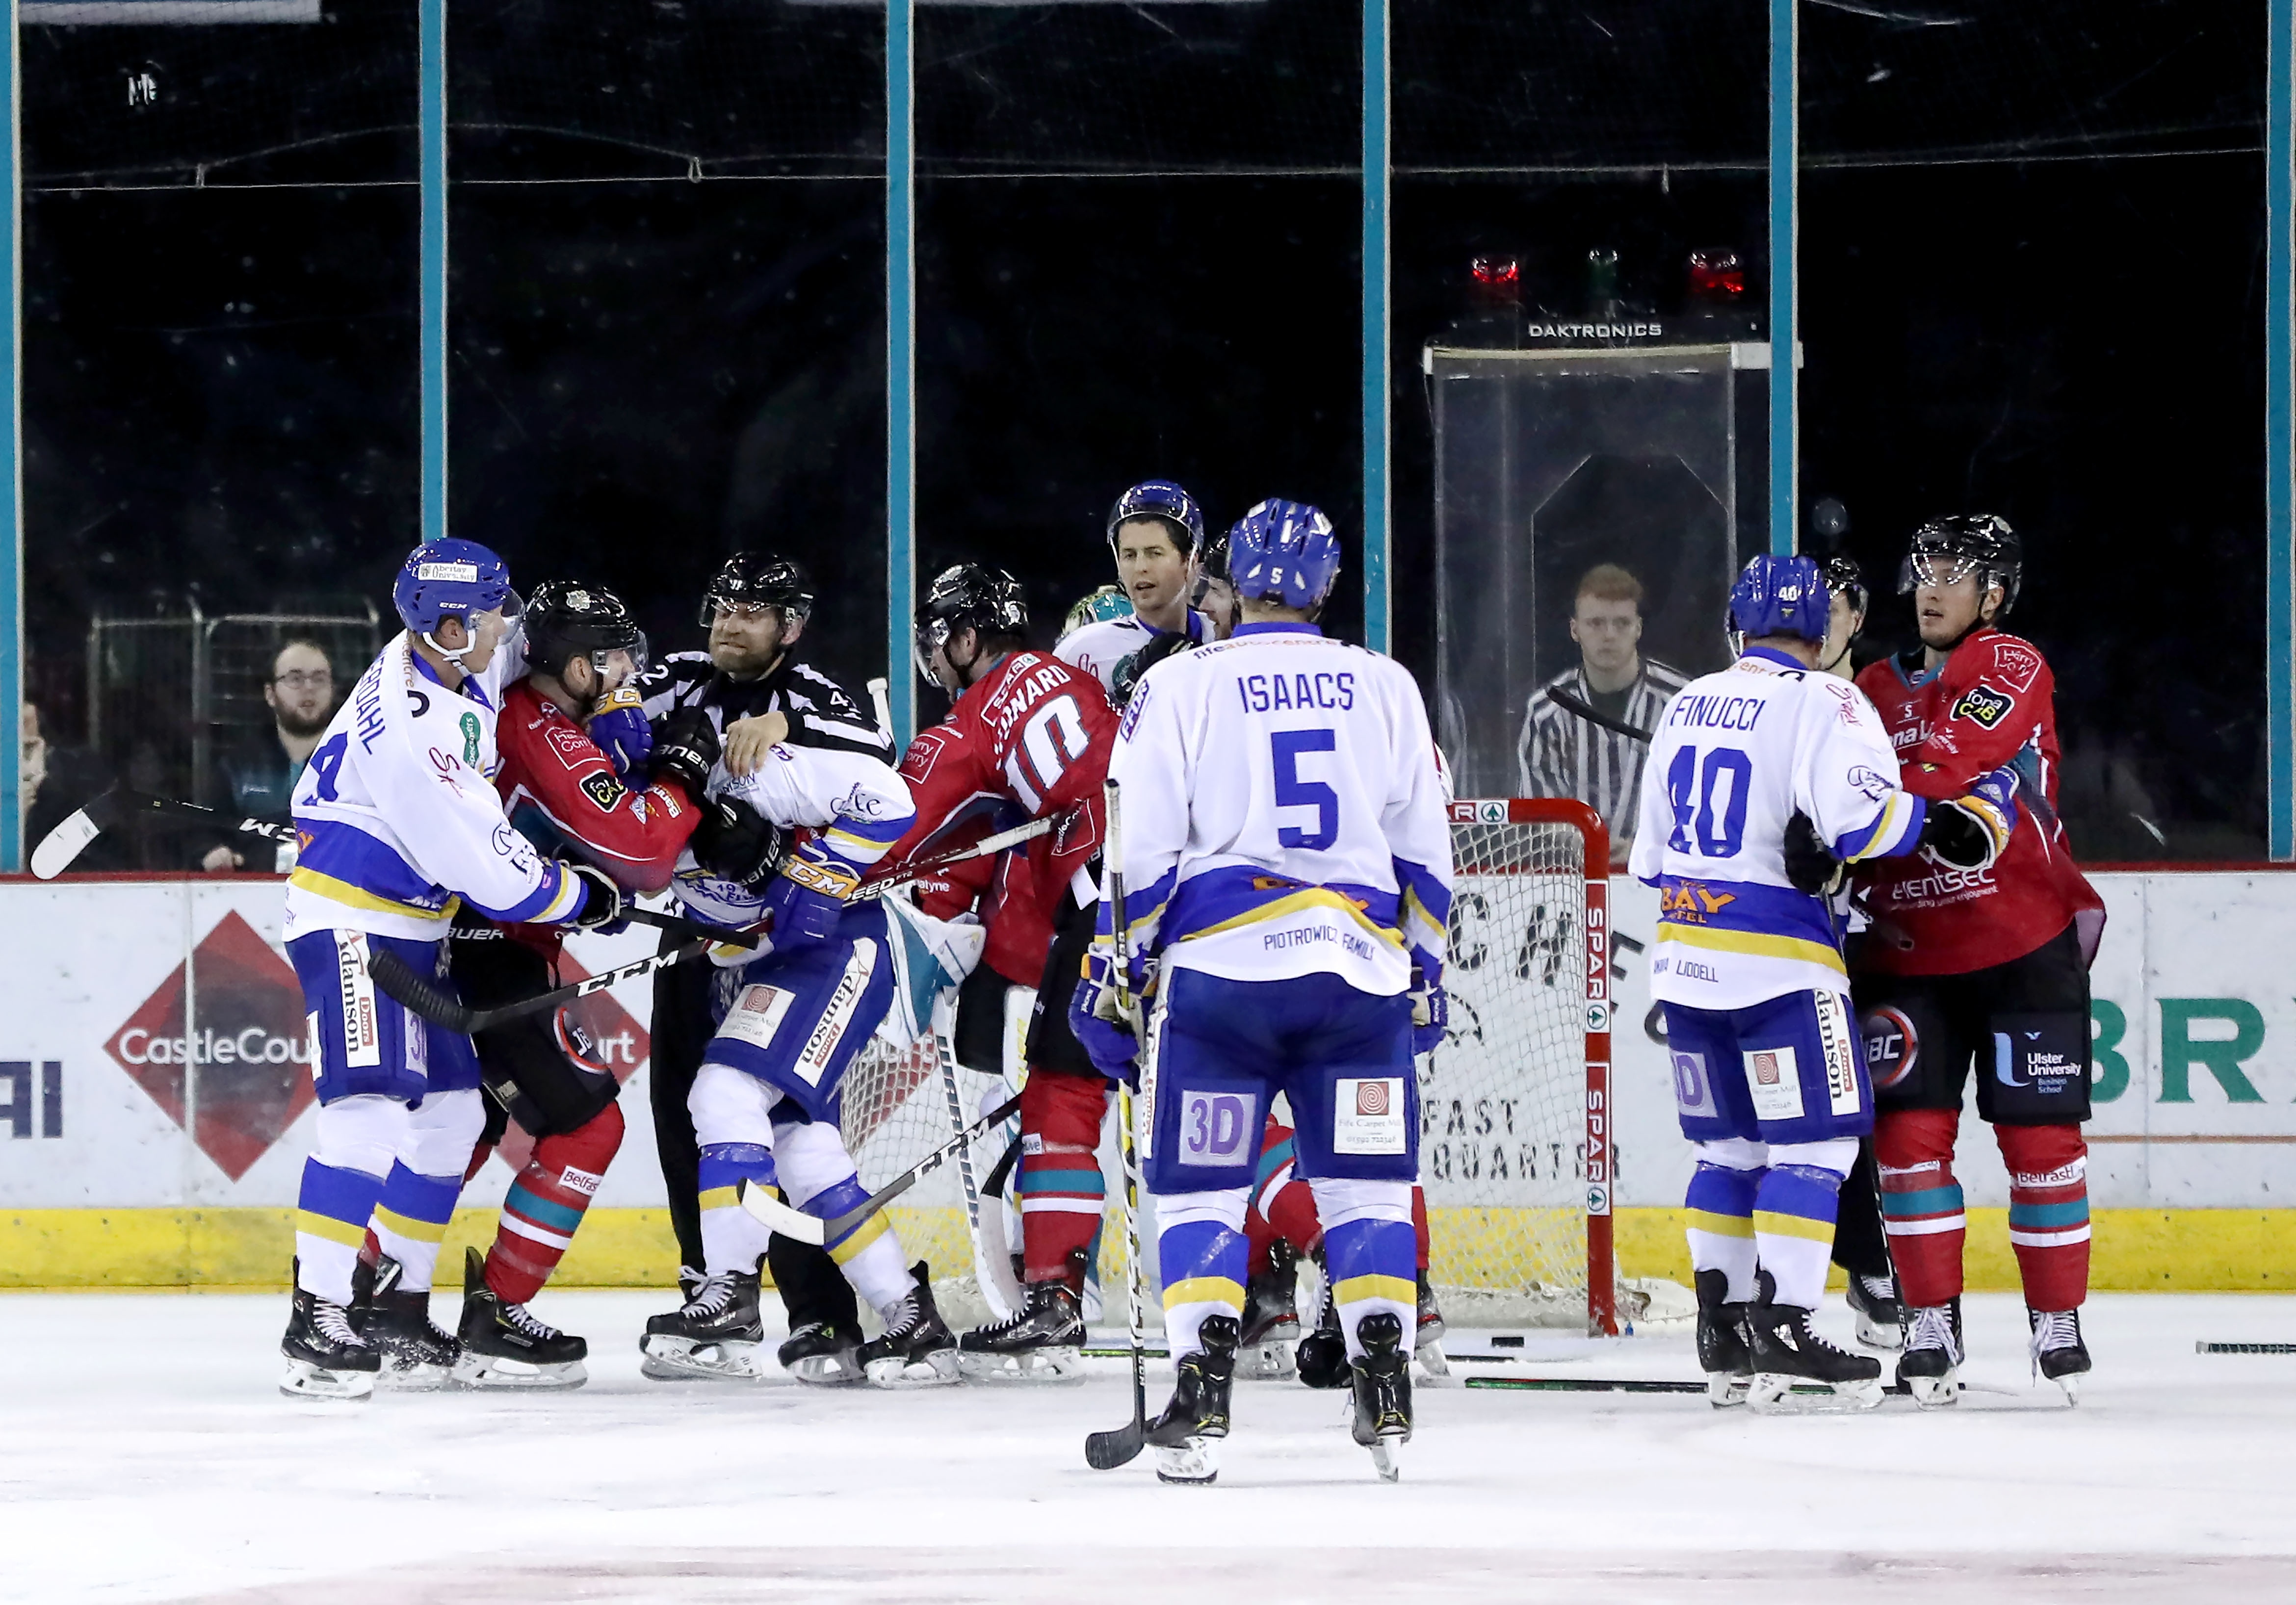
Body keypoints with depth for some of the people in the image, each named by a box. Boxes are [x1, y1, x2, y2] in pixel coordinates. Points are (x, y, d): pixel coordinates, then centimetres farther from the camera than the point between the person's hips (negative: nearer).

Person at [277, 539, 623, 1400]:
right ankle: (316, 1324, -26)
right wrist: (583, 897, -9)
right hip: (350, 919, -10)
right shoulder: (410, 721, -27)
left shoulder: (463, 665, 0)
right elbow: (485, 866, -24)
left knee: (448, 1114, 11)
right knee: (371, 1105, -22)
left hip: (412, 924, 10)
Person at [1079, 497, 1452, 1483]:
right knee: (1365, 1188, 9)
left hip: (1220, 967, -2)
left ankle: (1202, 1402, -10)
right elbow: (1423, 850, 12)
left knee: (1199, 1190, 3)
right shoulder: (1384, 688, 10)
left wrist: (1113, 983, 6)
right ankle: (1386, 1398, 0)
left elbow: (1141, 854, -1)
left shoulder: (1180, 686, 2)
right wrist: (1425, 972, 21)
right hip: (1361, 963, 2)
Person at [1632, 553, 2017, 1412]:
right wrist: (1963, 824, -12)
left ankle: (1723, 1329, 14)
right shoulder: (1824, 704, -9)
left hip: (1685, 951, 7)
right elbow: (1861, 817, -23)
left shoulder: (1689, 705, 14)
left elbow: (1650, 855, 20)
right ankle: (1782, 1331, -13)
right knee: (1815, 1140, -5)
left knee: (1730, 1142, 15)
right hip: (1776, 956, -7)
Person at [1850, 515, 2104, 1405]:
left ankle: (2057, 1322, 12)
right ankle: (1932, 1327, 2)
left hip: (2024, 946, -5)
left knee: (2039, 1134, 1)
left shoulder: (2012, 669, -7)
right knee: (1909, 1132, -4)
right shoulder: (1878, 688, 13)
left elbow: (1944, 779, -22)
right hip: (1909, 953, 5)